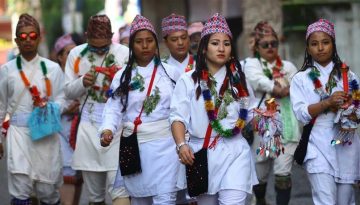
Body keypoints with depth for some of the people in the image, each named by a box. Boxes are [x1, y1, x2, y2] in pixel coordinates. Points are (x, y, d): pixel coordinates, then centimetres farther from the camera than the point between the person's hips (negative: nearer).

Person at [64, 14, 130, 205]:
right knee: (93, 189, 11)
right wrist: (83, 82, -11)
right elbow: (68, 91, 9)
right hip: (88, 126, 3)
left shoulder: (125, 54, -2)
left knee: (118, 185, -13)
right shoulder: (76, 54, 6)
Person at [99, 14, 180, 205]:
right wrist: (107, 130, -20)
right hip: (133, 145, 2)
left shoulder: (170, 72, 4)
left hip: (164, 143, -2)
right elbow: (113, 109, -2)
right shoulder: (122, 76, 5)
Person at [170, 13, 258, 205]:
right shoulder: (188, 80, 1)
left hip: (234, 152, 1)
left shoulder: (238, 79, 12)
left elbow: (248, 114, 20)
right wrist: (181, 145, -23)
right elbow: (178, 116, -7)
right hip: (201, 153, -1)